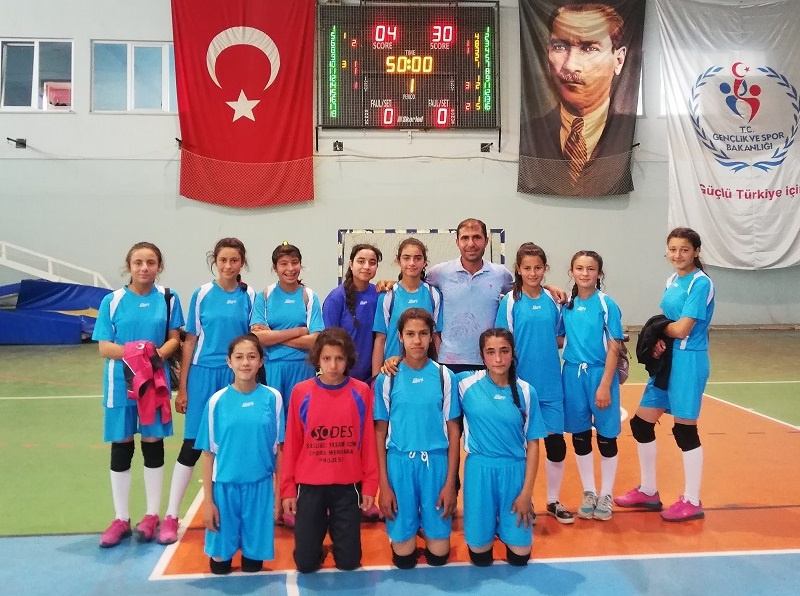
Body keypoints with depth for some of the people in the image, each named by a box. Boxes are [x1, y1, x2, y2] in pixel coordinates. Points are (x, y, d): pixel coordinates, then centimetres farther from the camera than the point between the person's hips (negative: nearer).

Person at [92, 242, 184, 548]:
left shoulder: (168, 299, 0)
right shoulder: (112, 301, -3)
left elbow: (174, 339, 1)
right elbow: (104, 347, -5)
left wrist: (158, 354, -19)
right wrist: (133, 351, -22)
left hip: (155, 381, 1)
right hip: (120, 383, 0)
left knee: (153, 443, 9)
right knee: (121, 447, 8)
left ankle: (151, 515, 23)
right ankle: (121, 519, 22)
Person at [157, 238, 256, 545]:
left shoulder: (249, 296, 1)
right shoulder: (202, 294, 1)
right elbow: (190, 341, 3)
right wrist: (182, 387, 1)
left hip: (237, 377, 1)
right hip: (204, 374, 0)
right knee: (192, 445, 1)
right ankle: (171, 516, 10)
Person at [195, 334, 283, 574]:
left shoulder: (273, 398, -4)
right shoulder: (217, 401, -5)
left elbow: (279, 448, 1)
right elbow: (208, 453, 0)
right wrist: (207, 500, -1)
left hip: (260, 486, 0)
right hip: (225, 485, 0)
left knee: (253, 563, 8)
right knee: (220, 563, 10)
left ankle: (250, 554, 37)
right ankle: (223, 555, 39)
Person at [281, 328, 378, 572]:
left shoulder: (361, 392, -5)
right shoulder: (301, 392, -5)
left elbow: (368, 441, -1)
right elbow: (292, 443, 0)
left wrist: (369, 485, -1)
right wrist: (287, 489, 2)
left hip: (348, 486, 0)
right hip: (309, 486, 0)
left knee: (349, 562, 8)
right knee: (306, 563, 6)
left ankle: (337, 528, 35)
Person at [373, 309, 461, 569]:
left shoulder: (444, 376, -2)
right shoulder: (387, 379, -3)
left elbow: (453, 432, 1)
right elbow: (380, 433, 0)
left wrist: (450, 482, -3)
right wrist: (383, 485, -3)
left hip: (436, 463, 0)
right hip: (399, 462, 0)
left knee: (439, 553, 7)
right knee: (403, 557, 6)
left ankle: (427, 527, 37)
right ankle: (408, 533, 37)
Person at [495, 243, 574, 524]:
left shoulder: (553, 300, 5)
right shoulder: (510, 302, -5)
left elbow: (559, 339, 14)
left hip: (550, 384, 3)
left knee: (556, 442, 5)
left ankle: (553, 500, 24)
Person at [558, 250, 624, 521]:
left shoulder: (606, 304, -8)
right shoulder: (567, 304, 4)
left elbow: (613, 348, -10)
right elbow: (558, 340, 12)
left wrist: (605, 385, -14)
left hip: (599, 373, -4)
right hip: (572, 374, 4)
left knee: (606, 436, 8)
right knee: (579, 436, 11)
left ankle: (606, 495, 25)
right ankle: (588, 493, 28)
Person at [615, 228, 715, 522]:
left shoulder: (701, 283, -14)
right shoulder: (672, 281, 11)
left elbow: (681, 329, -20)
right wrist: (657, 340, -8)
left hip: (687, 362, -9)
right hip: (665, 360, 9)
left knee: (685, 430, 2)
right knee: (641, 423, 11)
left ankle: (692, 501, 18)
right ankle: (648, 491, 27)